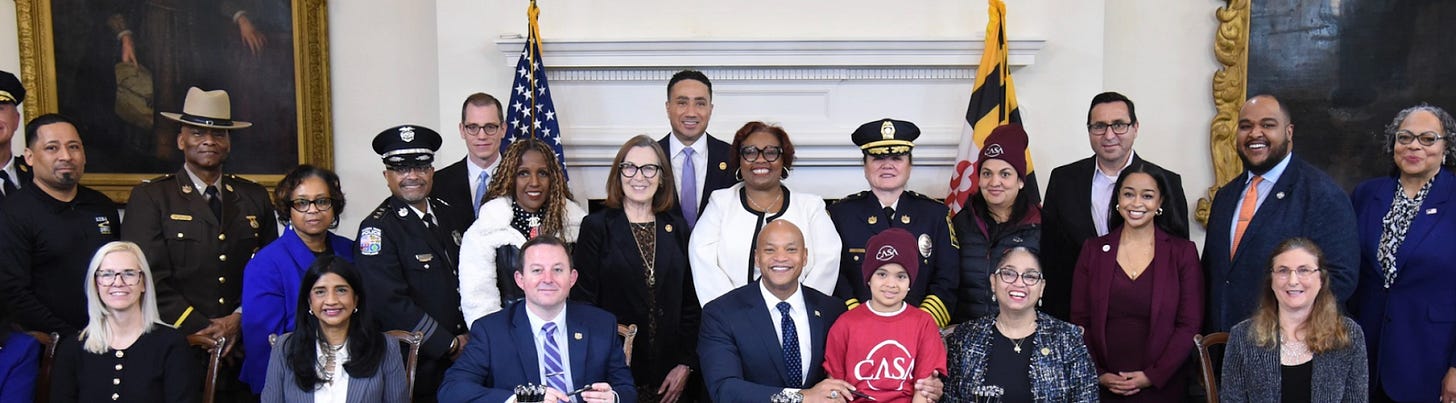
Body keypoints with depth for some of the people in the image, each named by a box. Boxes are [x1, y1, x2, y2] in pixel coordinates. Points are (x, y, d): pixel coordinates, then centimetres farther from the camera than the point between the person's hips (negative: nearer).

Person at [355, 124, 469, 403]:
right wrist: (451, 345, -14)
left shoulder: (449, 215, 8)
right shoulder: (377, 229, -11)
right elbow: (391, 303, -18)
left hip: (462, 354, 6)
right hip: (414, 368, -6)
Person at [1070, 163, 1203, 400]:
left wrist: (1153, 376, -11)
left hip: (1162, 387, -1)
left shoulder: (1183, 252, 1)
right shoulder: (1093, 250, 4)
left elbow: (1190, 325, -4)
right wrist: (1097, 374, -8)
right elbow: (1079, 321, 2)